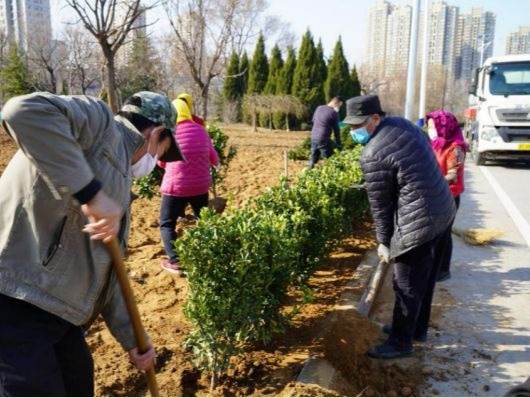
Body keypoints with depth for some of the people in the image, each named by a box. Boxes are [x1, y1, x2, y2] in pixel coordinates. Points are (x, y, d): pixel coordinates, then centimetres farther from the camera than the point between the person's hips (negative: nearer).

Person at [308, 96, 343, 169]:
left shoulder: (319, 108, 8)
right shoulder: (333, 113, -10)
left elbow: (313, 120, 22)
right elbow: (336, 129, -5)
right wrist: (339, 144, 2)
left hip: (313, 137, 7)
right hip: (324, 139, -7)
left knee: (313, 158, 17)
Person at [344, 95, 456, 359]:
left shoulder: (373, 155, -20)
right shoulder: (402, 124, 6)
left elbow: (380, 204, -12)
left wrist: (384, 241, 2)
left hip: (418, 221, -10)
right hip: (441, 209, 10)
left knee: (407, 286, 6)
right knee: (424, 276, 23)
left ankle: (400, 343, 21)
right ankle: (417, 328, 41)